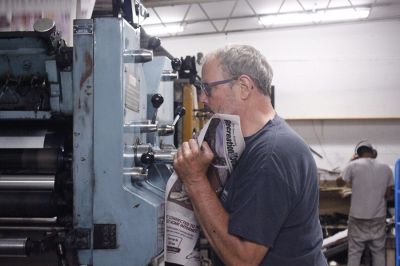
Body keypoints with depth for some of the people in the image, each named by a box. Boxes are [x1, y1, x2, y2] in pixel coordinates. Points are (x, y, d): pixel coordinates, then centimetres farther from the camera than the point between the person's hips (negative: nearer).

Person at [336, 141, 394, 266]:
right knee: (379, 252, 11)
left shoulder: (354, 165, -12)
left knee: (354, 252, 6)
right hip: (379, 218, 2)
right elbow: (387, 192, 8)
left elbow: (339, 182, 2)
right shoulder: (386, 168, -1)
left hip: (358, 218, -2)